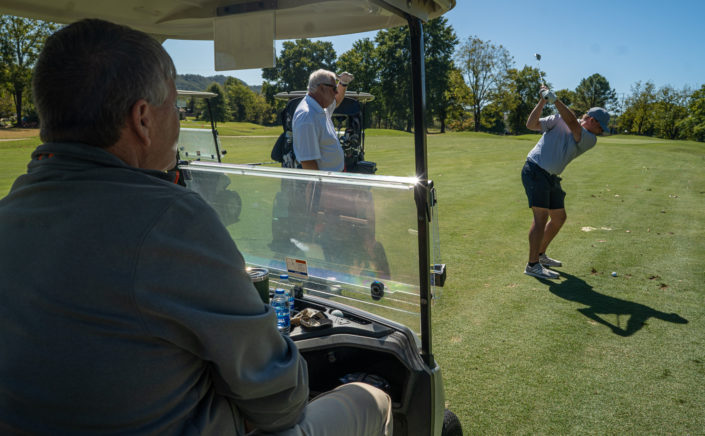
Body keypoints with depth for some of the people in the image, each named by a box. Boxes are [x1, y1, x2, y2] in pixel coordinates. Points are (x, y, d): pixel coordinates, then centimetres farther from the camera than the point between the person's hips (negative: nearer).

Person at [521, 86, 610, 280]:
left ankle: (540, 255, 30)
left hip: (551, 177, 7)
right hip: (534, 171, -7)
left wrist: (555, 99, -23)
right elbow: (531, 124, -8)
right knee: (541, 216, -16)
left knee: (559, 218, 13)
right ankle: (532, 265, -15)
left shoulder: (590, 140, 4)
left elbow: (572, 123, -14)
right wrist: (542, 101, -17)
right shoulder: (558, 120, -2)